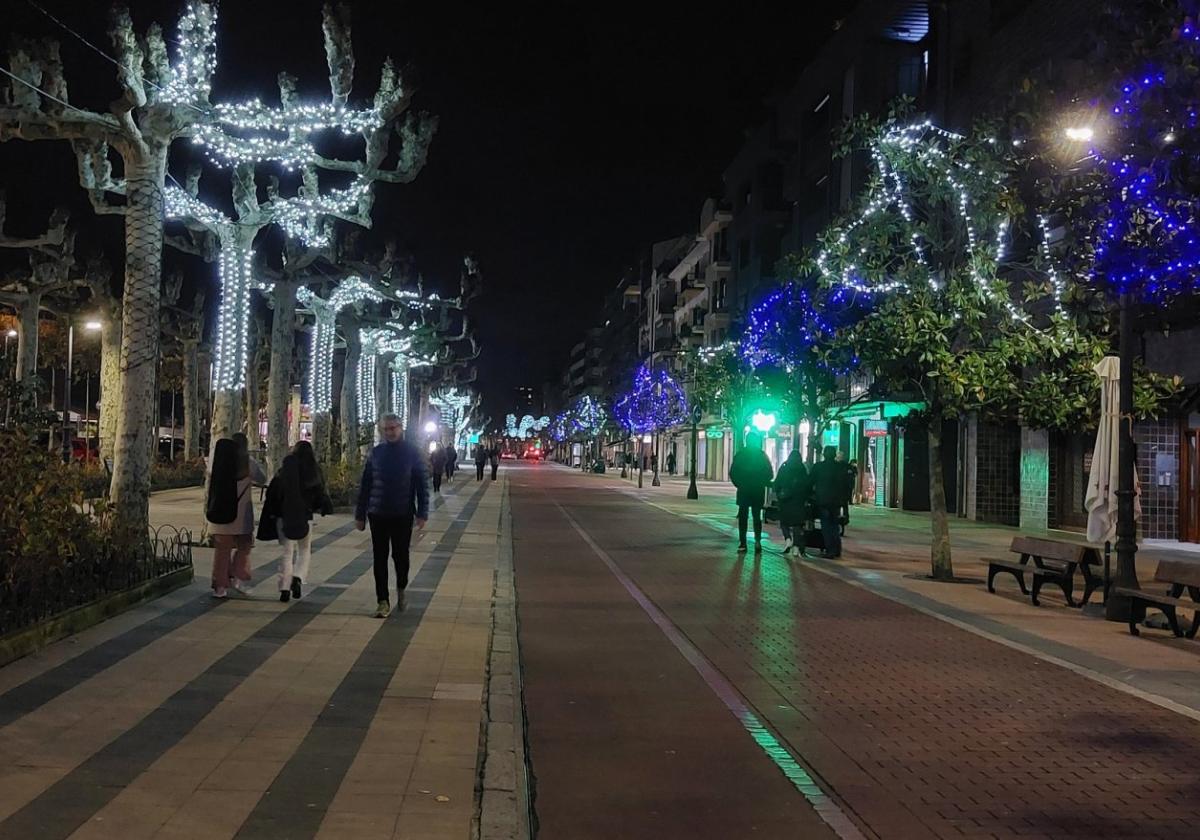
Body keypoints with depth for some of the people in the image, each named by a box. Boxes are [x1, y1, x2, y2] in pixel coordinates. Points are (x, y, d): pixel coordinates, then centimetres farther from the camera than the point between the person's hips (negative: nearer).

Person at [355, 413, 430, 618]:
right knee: (380, 558, 3)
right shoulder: (375, 453, 4)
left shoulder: (412, 453, -2)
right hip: (378, 514, 2)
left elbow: (422, 484, -3)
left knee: (401, 555, 5)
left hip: (403, 515, -2)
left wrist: (422, 513, -10)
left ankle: (401, 588, 33)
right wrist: (360, 514, 5)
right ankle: (383, 601, 10)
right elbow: (365, 484, 7)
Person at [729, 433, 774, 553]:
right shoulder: (762, 455, -2)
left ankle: (742, 543, 3)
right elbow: (770, 474, -2)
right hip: (758, 492, 1)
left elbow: (732, 473, -3)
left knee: (743, 516, 7)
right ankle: (758, 540, -9)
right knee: (757, 516, 10)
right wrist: (761, 484, 10)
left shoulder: (740, 454, -3)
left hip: (743, 490, 0)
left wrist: (739, 484, 9)